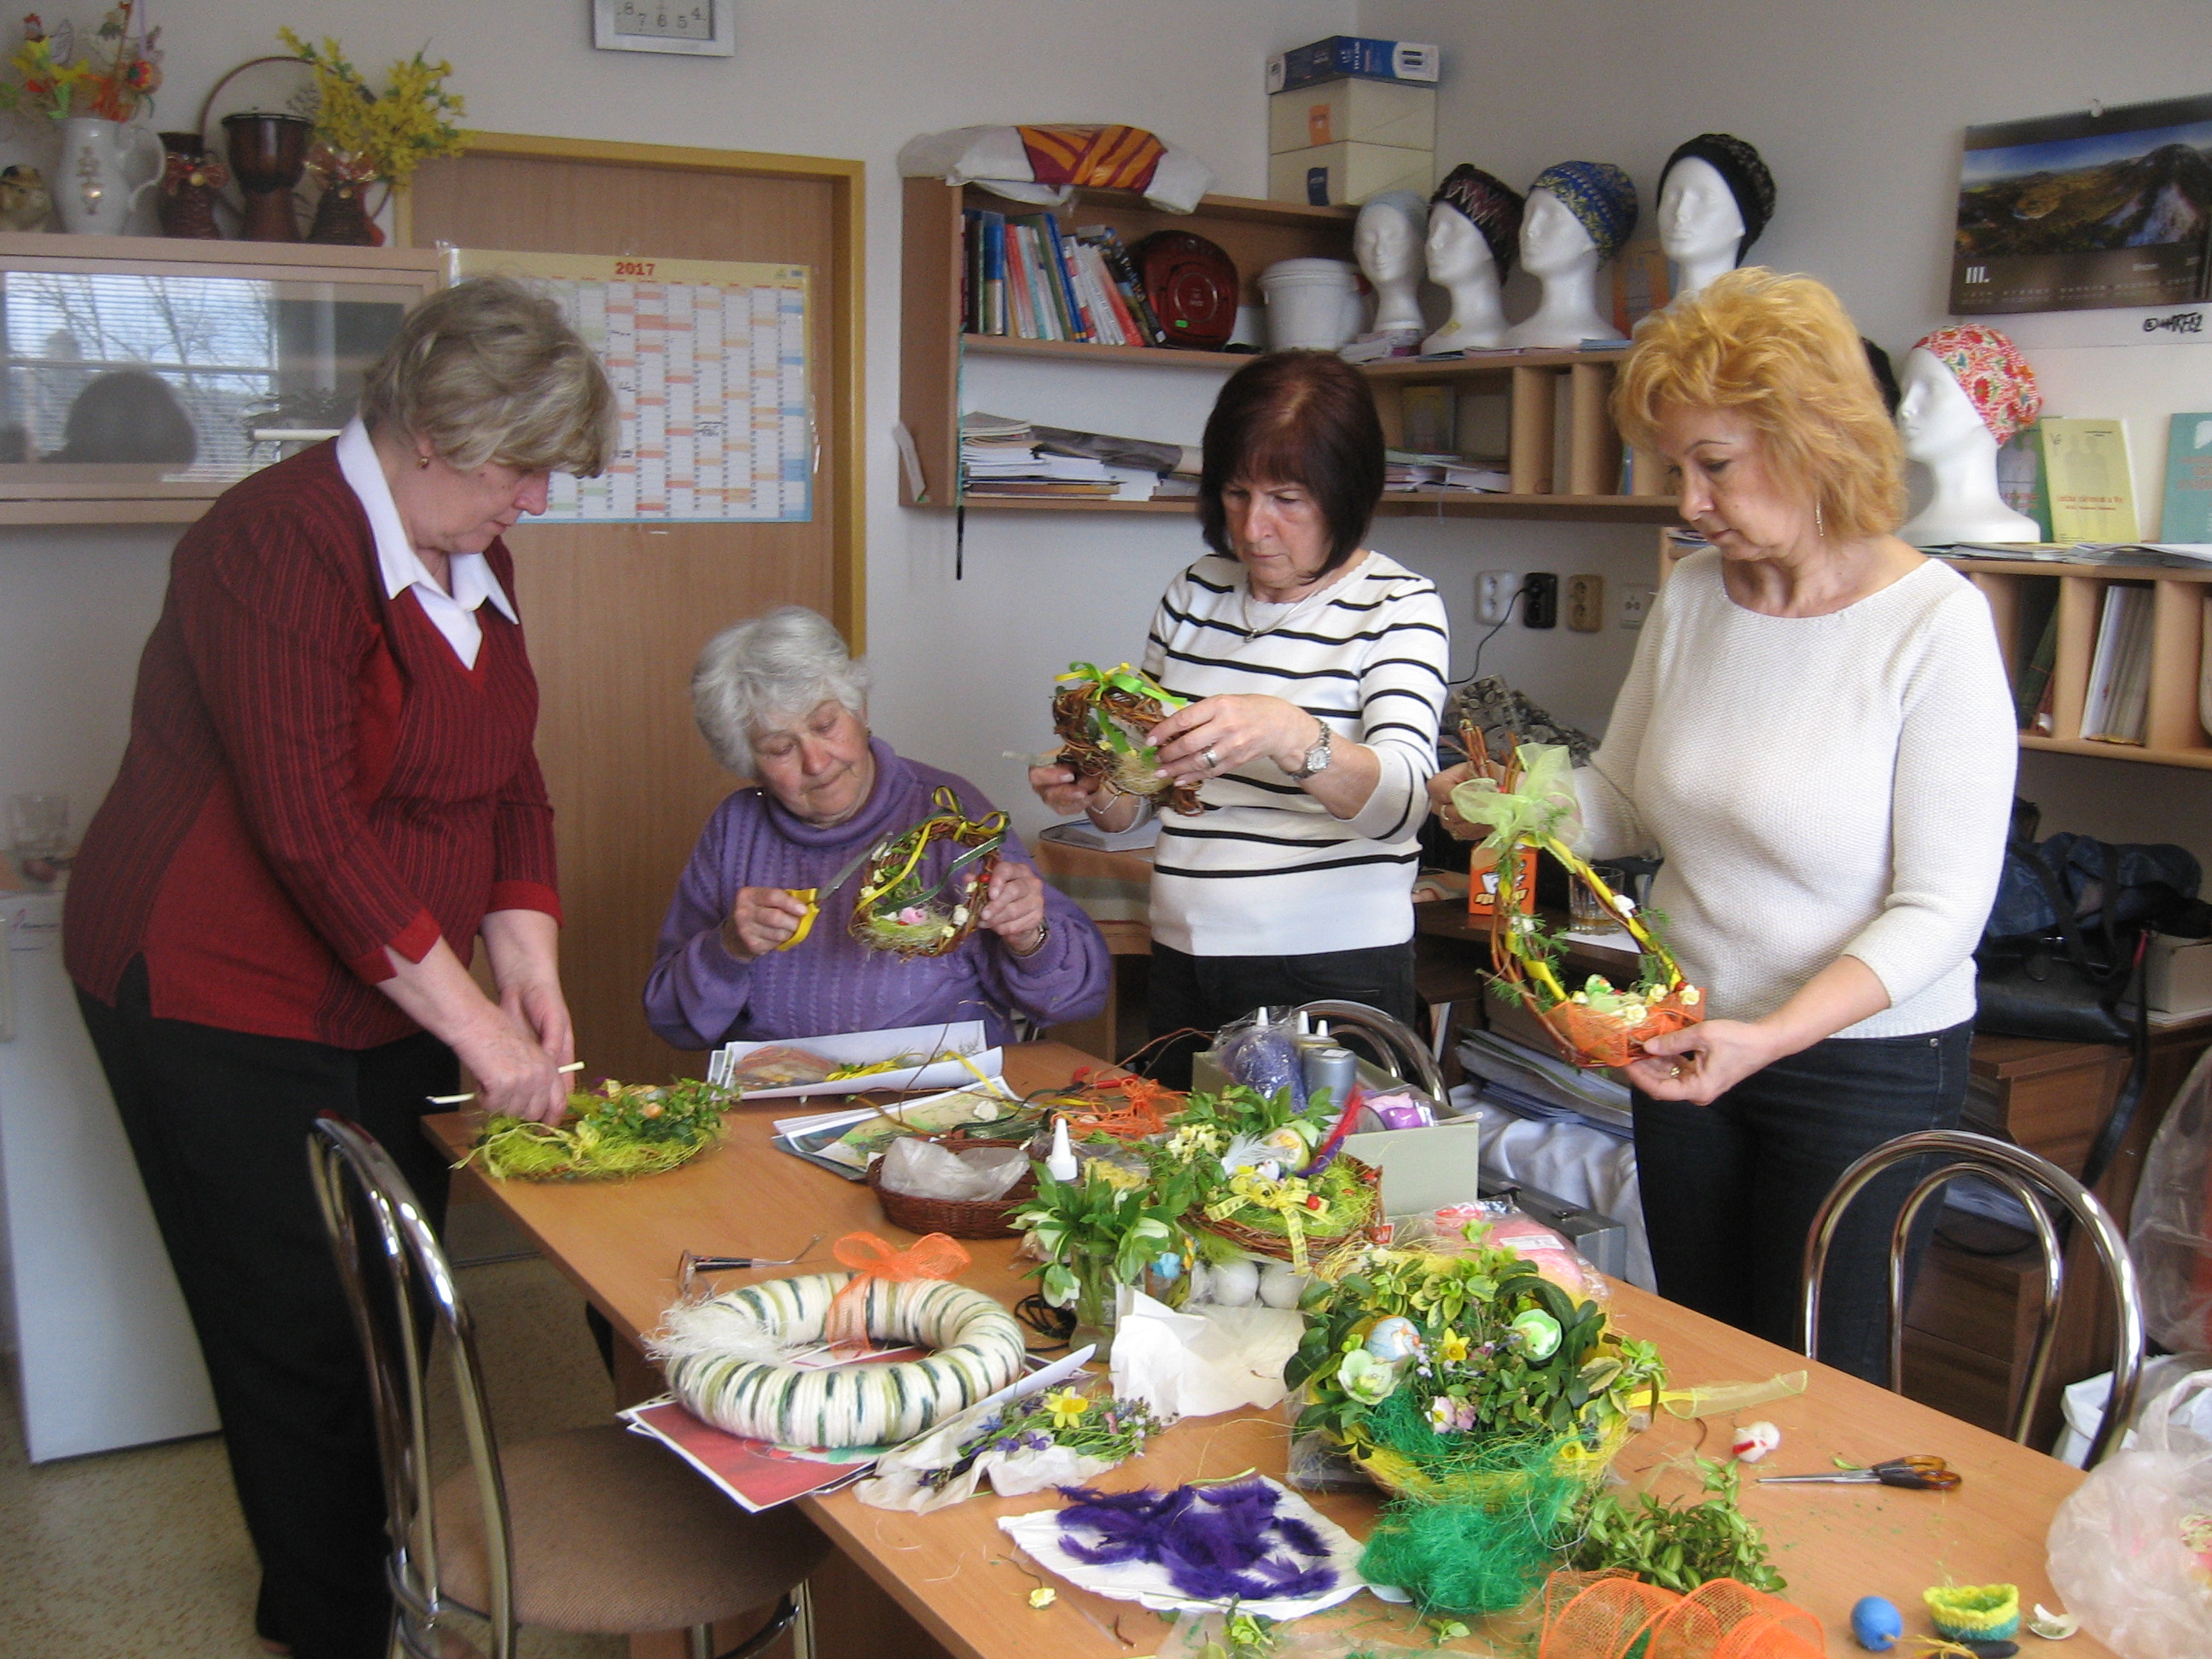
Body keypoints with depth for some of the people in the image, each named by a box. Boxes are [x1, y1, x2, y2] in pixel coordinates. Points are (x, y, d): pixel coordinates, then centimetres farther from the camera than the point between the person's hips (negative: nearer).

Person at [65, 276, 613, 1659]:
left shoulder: (471, 558, 6)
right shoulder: (285, 544, -22)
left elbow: (508, 776, 8)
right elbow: (310, 827, -29)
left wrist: (528, 954, -6)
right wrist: (476, 1025, -28)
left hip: (386, 998, 8)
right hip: (220, 996, -8)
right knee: (303, 1325, 2)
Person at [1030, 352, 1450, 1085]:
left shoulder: (1399, 607, -5)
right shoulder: (1194, 594, 8)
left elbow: (1400, 800, -21)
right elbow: (1141, 798, 15)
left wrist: (1291, 735, -39)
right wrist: (1095, 793, -8)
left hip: (1333, 969, -4)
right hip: (1183, 962, 5)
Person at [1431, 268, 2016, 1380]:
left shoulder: (1934, 624, -17)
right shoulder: (1691, 596, 1)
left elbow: (1941, 906, -18)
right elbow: (1626, 800, 9)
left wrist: (1772, 1036, -29)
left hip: (1864, 1060, -5)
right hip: (1687, 1041, 6)